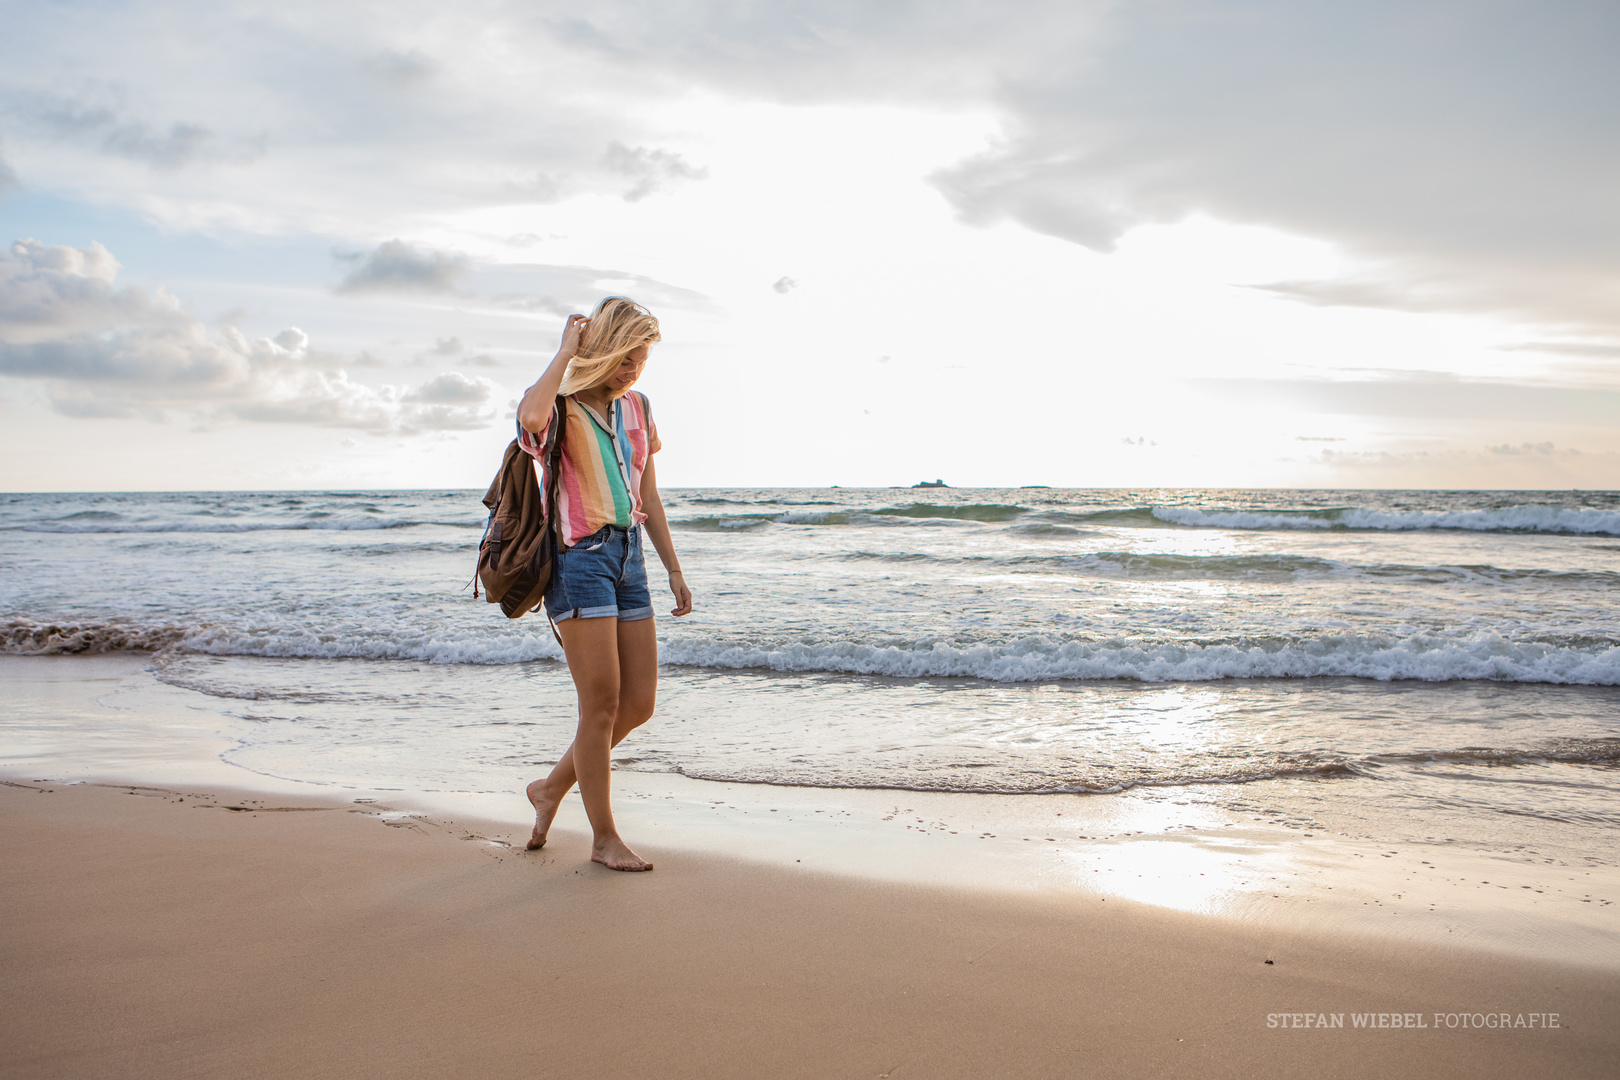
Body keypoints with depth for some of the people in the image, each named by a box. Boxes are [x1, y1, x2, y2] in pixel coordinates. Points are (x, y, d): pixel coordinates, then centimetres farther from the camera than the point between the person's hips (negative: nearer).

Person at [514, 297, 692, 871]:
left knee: (640, 703, 7)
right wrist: (566, 351, -19)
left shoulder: (636, 408, 14)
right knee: (602, 704, -4)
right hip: (579, 559, -7)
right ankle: (604, 837, 10)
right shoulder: (562, 408, -6)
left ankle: (552, 786, 27)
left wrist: (674, 569, 18)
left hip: (628, 554, 7)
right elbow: (531, 419, -34)